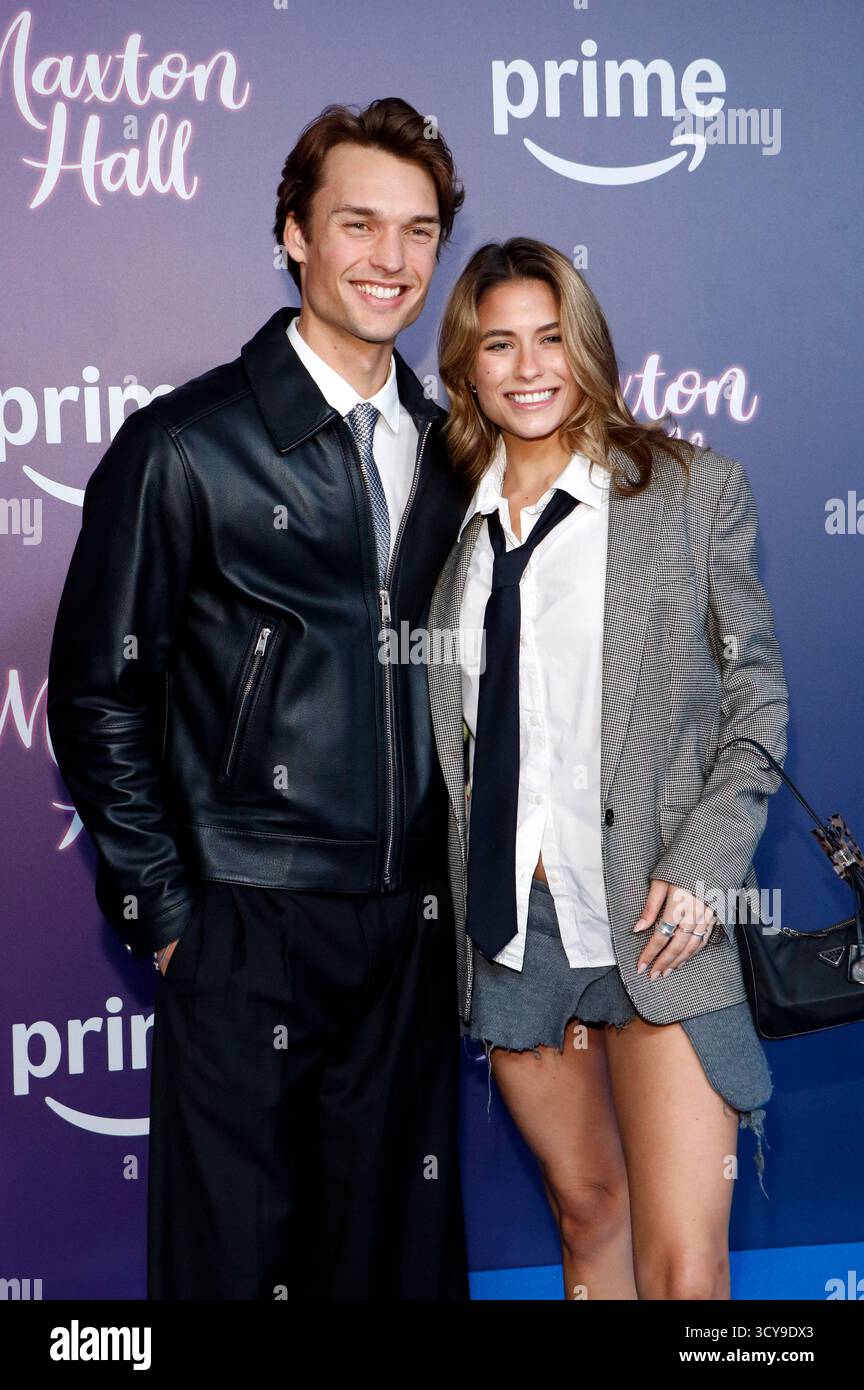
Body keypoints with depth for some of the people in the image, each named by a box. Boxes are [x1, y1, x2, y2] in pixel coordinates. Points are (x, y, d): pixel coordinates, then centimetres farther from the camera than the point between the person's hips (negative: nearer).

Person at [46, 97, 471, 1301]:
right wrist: (164, 912, -7)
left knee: (402, 1247, 13)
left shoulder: (449, 453, 9)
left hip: (412, 931, 5)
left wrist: (455, 889, 9)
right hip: (248, 932, -4)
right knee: (235, 1248, 6)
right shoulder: (186, 447, -6)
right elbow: (97, 698, -4)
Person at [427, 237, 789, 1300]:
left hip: (656, 923, -3)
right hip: (507, 925, 4)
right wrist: (469, 906, 8)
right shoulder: (455, 519, 11)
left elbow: (756, 692, 1)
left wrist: (703, 864, -11)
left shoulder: (692, 489, 1)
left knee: (686, 1266, -10)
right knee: (586, 1210, 15)